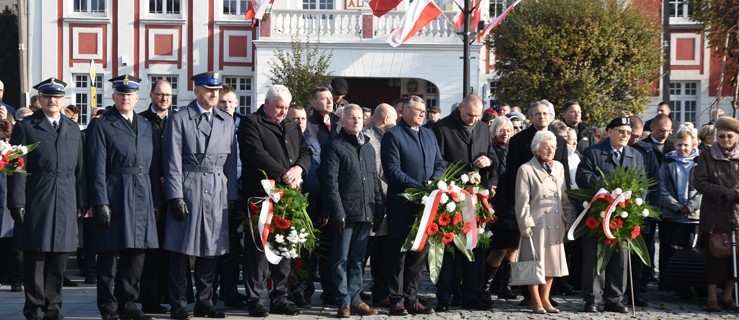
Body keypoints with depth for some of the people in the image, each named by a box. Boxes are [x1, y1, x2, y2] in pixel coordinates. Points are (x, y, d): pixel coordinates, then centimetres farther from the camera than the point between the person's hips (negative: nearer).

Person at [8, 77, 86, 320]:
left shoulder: (73, 129, 14)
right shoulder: (25, 127, 2)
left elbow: (80, 169, 13)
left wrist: (81, 202, 8)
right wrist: (17, 202, -9)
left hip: (66, 204, 4)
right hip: (36, 202, -3)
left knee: (59, 259, 7)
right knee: (35, 259, 1)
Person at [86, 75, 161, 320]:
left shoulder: (147, 127, 15)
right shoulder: (102, 126, 0)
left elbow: (154, 167, 15)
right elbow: (97, 169, -6)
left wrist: (156, 201, 9)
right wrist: (101, 203, -13)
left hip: (142, 198, 5)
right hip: (115, 197, -5)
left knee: (136, 254, 9)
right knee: (110, 255, -1)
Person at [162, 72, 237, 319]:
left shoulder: (227, 121, 12)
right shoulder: (179, 119, -1)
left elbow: (231, 161, 12)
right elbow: (173, 161, -5)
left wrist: (231, 195, 7)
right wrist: (176, 196, -10)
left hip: (217, 192, 4)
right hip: (188, 188, -4)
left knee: (211, 249, 8)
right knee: (182, 248, -1)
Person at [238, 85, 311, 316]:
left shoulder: (292, 127, 20)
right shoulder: (251, 123, -2)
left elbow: (305, 153, 14)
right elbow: (257, 154, -14)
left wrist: (299, 168, -9)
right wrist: (284, 175, -17)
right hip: (261, 196, -6)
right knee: (258, 247, -2)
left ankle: (280, 298, 14)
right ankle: (254, 299, 3)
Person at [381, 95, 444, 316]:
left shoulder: (429, 135, 17)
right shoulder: (393, 135, -5)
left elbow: (439, 164, 16)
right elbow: (392, 171, -14)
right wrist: (419, 187, -19)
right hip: (402, 205, -6)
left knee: (420, 252, 9)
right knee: (398, 254, 1)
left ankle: (412, 299, 17)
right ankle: (397, 300, 7)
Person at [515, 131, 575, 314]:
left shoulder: (558, 167, 12)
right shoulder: (526, 170, -4)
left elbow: (564, 196, 15)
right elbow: (522, 201, -7)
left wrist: (570, 219, 10)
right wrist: (525, 224, -13)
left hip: (556, 224, 5)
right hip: (536, 223, -5)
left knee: (552, 262, 9)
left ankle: (545, 299, 20)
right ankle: (536, 301, 10)